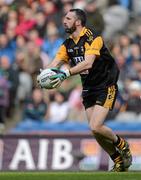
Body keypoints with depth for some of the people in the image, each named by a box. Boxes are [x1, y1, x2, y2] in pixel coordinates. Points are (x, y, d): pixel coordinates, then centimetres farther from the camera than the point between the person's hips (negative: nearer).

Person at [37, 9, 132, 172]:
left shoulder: (93, 38, -19)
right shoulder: (68, 44, 5)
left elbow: (88, 63, -33)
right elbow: (55, 63, -3)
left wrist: (66, 73, -44)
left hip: (105, 86, -7)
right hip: (88, 89, 7)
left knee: (96, 127, -18)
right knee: (95, 131, 3)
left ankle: (121, 144, 10)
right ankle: (119, 162, 19)